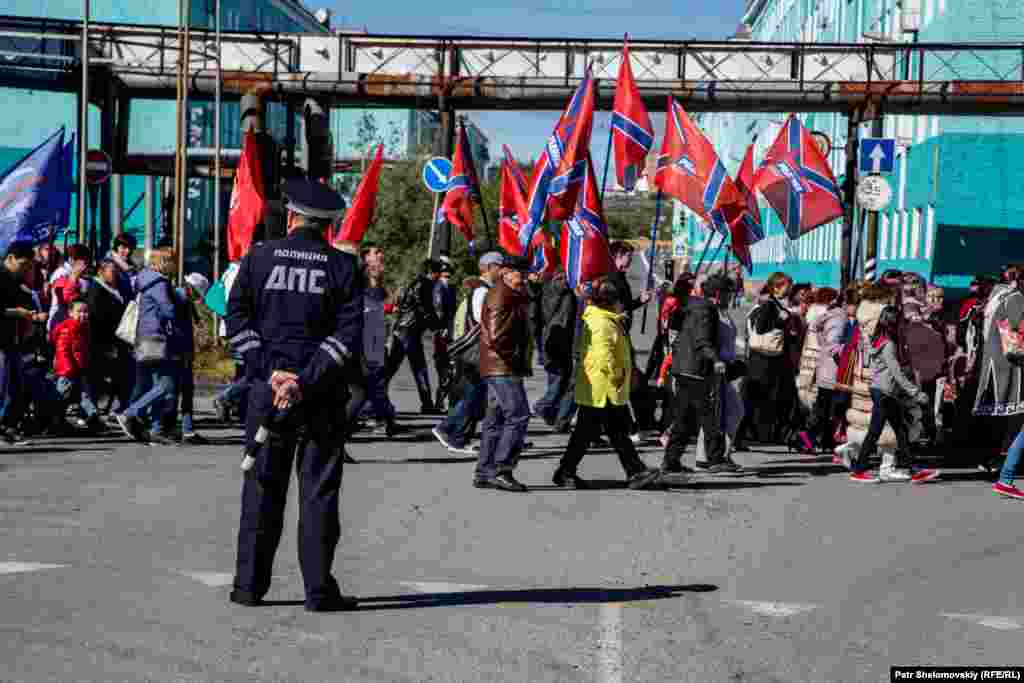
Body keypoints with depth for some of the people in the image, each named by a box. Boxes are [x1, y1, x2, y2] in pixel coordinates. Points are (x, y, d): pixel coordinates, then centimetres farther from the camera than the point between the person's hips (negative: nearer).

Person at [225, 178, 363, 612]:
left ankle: (249, 584, 13)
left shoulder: (259, 257, 4)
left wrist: (270, 372, -7)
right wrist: (306, 381, -13)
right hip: (323, 394, -1)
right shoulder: (344, 267, 0)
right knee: (319, 491, 3)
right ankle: (319, 589, 4)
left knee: (262, 487, 9)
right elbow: (348, 336, -9)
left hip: (268, 386, 1)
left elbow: (237, 319, -3)